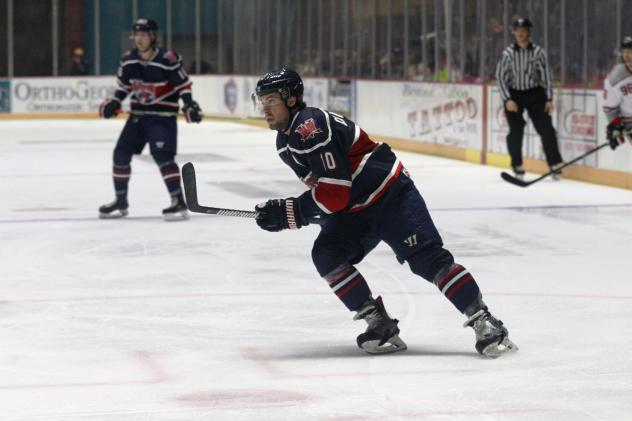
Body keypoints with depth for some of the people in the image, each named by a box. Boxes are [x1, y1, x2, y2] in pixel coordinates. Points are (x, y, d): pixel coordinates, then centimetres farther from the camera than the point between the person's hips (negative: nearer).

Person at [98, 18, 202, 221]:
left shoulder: (168, 60, -18)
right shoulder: (128, 60, -1)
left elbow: (183, 84, -10)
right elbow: (124, 86, 13)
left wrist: (189, 105, -21)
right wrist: (113, 103, 1)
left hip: (163, 116, -6)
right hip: (138, 115, 6)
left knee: (162, 156, -21)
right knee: (121, 153, 3)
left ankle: (179, 202, -16)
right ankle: (120, 201, 18)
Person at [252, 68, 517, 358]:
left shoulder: (311, 128, -22)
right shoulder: (285, 141, 10)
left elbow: (336, 192, -27)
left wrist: (289, 213, -23)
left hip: (391, 195, -9)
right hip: (353, 212, 9)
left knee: (428, 259, -18)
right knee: (326, 255, -13)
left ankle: (485, 323, -16)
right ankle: (380, 326, -10)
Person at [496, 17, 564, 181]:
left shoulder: (538, 51, -6)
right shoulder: (508, 53, -7)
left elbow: (545, 75, -1)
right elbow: (500, 77, -4)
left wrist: (549, 99, -4)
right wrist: (507, 100, -12)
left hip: (535, 94, 1)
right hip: (514, 95, -1)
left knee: (546, 128, -6)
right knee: (516, 131, -5)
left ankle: (555, 164, -3)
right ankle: (517, 167, 11)